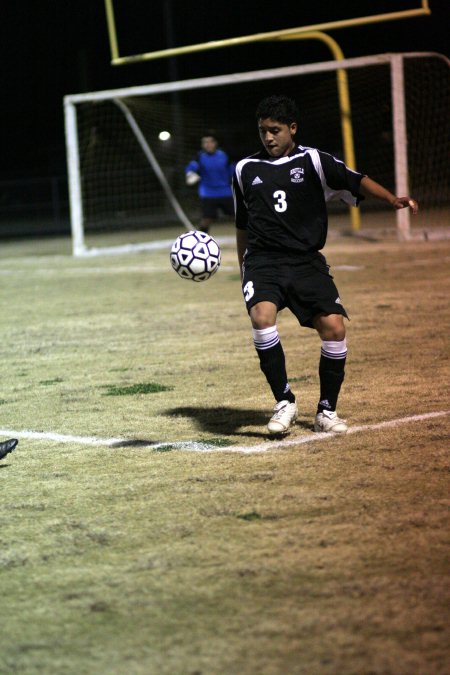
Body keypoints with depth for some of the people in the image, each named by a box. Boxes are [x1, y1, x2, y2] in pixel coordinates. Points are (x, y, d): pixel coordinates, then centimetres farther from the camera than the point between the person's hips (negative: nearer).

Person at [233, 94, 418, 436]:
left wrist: (392, 199, -27)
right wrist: (243, 267, 25)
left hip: (306, 261, 0)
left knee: (334, 327, -14)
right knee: (262, 315, -28)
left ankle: (327, 410, 6)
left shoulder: (313, 161, 3)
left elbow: (355, 180, -10)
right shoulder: (246, 169, 11)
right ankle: (285, 402, -16)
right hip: (263, 262, 0)